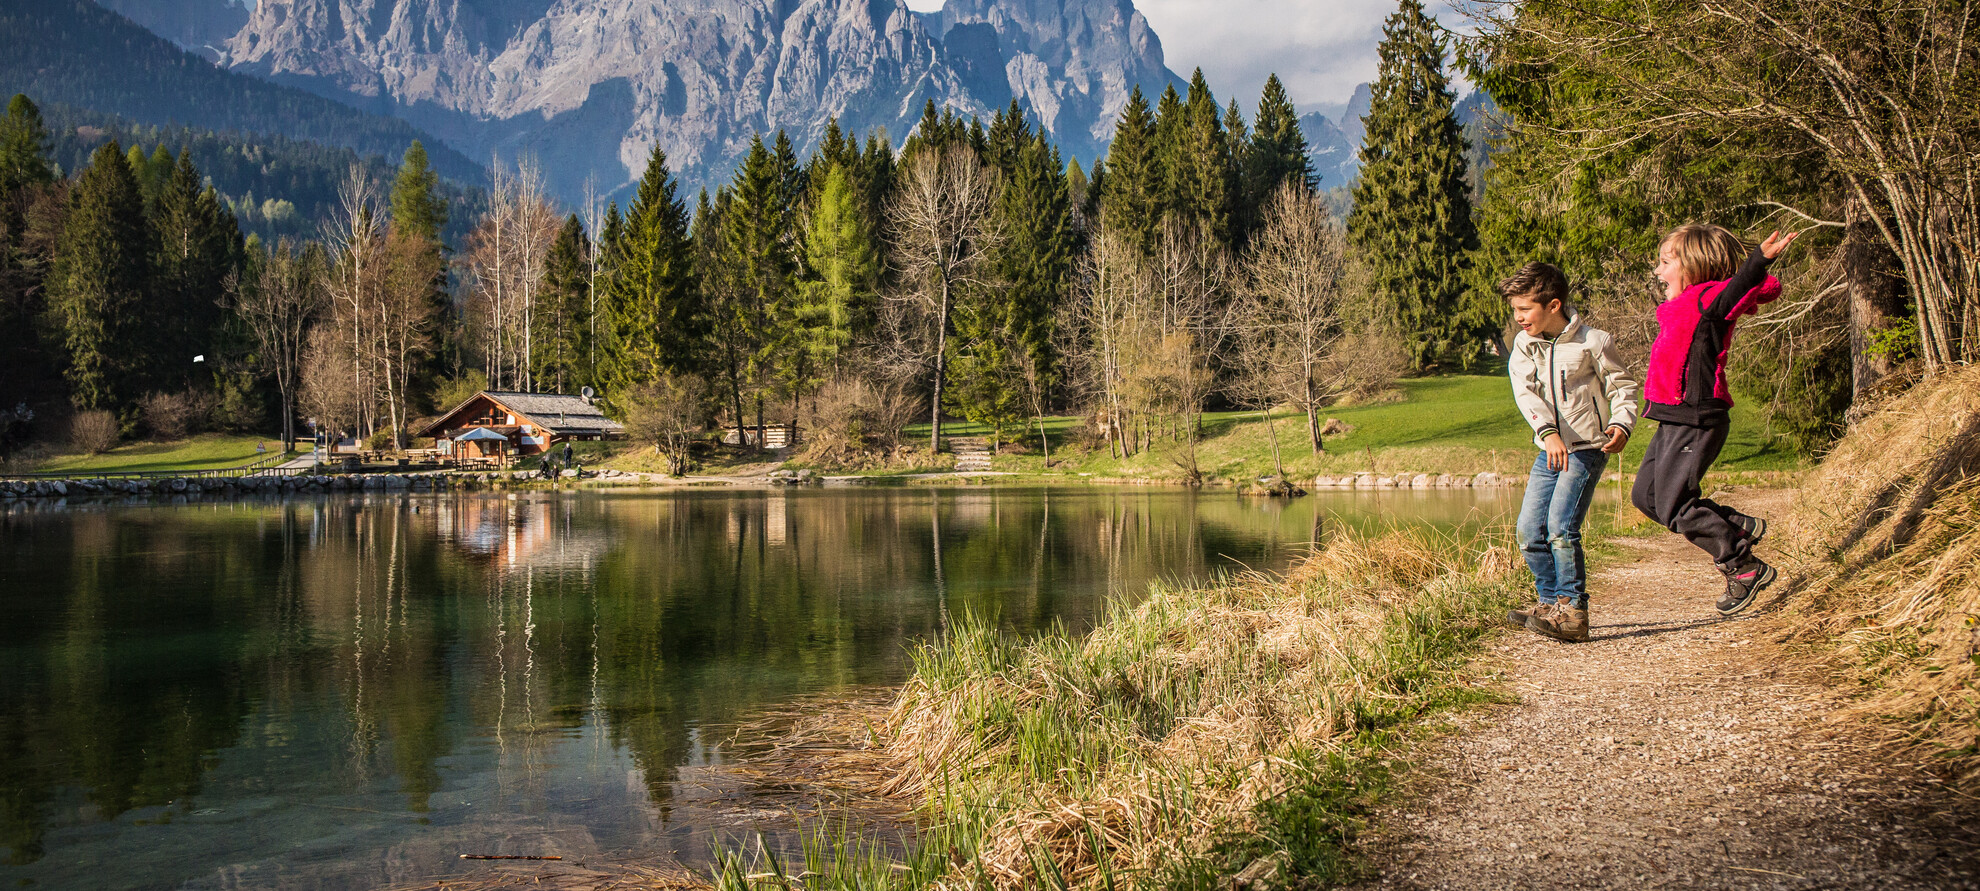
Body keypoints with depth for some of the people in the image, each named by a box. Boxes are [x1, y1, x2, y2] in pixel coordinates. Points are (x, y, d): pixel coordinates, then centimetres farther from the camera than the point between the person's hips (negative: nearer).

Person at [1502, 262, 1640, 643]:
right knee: (1529, 530, 4)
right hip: (1549, 449, 6)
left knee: (1561, 526, -18)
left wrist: (1622, 425, -20)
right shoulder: (1524, 345, 4)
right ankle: (1552, 602, 21)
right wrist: (1547, 432, -28)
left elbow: (1623, 387, -1)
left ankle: (1573, 612, -11)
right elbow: (1526, 392, -12)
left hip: (1587, 447, -6)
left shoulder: (1592, 341, -8)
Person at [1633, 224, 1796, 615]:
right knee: (1645, 496, 13)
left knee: (1673, 506, -8)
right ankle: (1739, 526, 21)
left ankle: (1745, 568, 6)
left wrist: (1760, 258, -46)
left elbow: (1753, 288, -28)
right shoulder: (1683, 308, 15)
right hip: (1674, 421, 10)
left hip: (1696, 421, -10)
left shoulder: (1706, 301, -13)